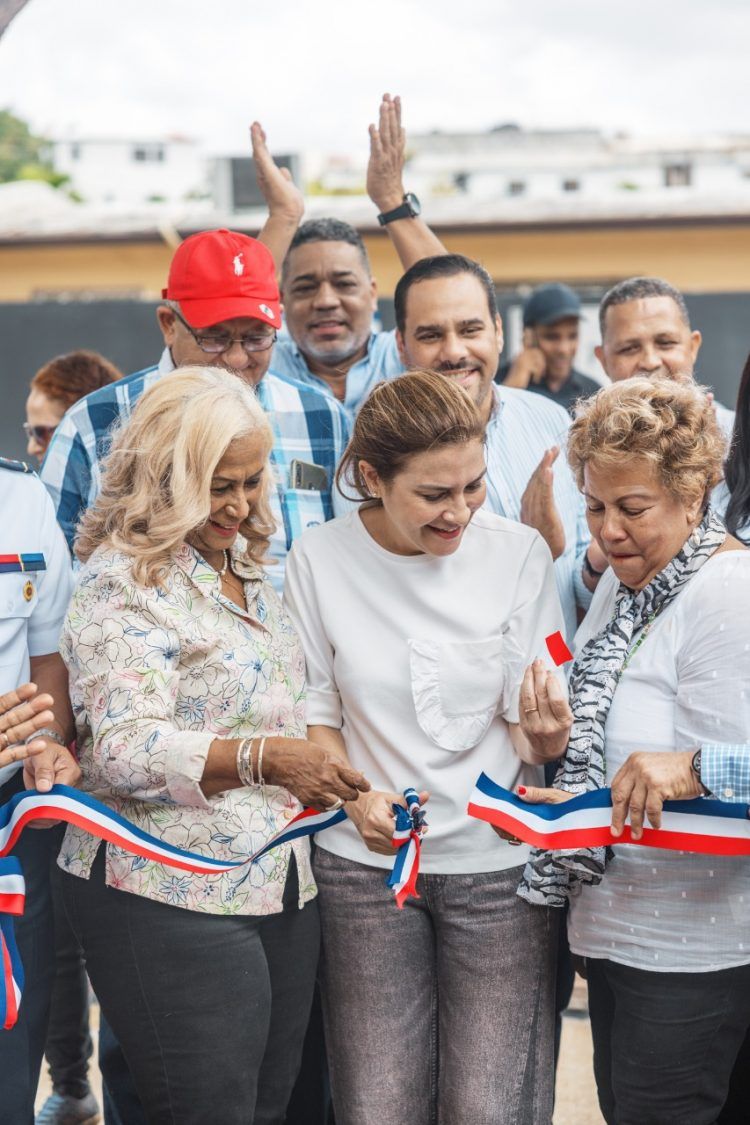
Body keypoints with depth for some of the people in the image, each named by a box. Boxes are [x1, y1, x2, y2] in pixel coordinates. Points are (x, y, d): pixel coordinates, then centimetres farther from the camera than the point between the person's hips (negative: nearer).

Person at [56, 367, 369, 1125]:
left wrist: (316, 775, 19)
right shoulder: (123, 584, -11)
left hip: (280, 888, 8)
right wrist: (263, 758, -31)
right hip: (172, 899, -8)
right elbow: (125, 749, -21)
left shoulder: (246, 571, 15)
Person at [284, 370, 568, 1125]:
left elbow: (537, 744, -3)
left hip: (499, 863, 0)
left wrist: (549, 720, -26)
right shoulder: (318, 560, -5)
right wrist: (356, 798, -12)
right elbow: (314, 711, 6)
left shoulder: (519, 554, -5)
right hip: (366, 864, 0)